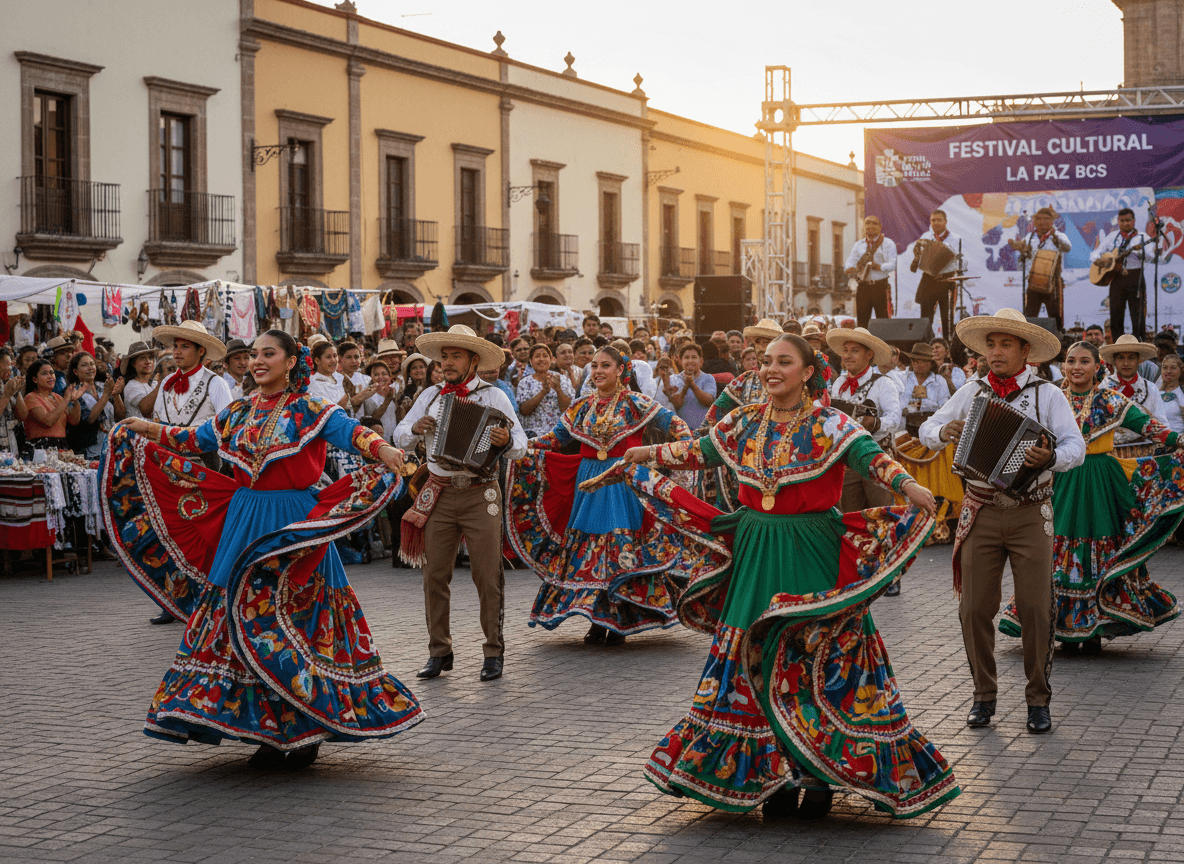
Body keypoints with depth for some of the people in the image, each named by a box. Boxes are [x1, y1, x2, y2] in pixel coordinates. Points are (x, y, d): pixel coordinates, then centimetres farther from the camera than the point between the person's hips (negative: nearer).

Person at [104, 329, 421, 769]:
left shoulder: (309, 410, -4)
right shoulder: (239, 412, 13)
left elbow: (348, 431, -18)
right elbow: (194, 440, 22)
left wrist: (380, 449, -37)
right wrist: (144, 430, 14)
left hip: (294, 524, -6)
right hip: (244, 520, 6)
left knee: (293, 619, -5)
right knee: (242, 615, 4)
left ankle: (306, 731, 3)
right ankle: (271, 732, 12)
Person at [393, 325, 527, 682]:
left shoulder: (494, 397, 2)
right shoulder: (430, 396, 11)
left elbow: (521, 445, -3)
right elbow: (400, 436, 12)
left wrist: (507, 441, -26)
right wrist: (415, 428, -9)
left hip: (481, 495, -3)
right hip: (439, 495, 3)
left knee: (488, 575, -3)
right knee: (434, 575, 3)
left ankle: (494, 652, 6)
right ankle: (439, 652, 12)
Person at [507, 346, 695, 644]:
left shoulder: (634, 402, -1)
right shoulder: (583, 407, 12)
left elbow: (671, 424, -1)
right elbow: (555, 437, 17)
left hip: (623, 482, -5)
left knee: (621, 543, -7)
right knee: (588, 545, 3)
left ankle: (620, 622, 0)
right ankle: (597, 621, 11)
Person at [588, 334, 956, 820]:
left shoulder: (829, 425, -8)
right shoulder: (746, 422, 7)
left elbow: (869, 457, -21)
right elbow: (701, 451, 19)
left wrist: (908, 486, -38)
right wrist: (646, 456, 20)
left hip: (812, 559, -5)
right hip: (755, 555, 5)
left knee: (816, 663, -2)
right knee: (755, 662, 6)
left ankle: (820, 775, 9)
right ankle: (774, 774, 16)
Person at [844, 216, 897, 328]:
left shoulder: (887, 244, 5)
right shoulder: (858, 245, 15)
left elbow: (893, 264, -7)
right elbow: (850, 261, 5)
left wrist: (880, 267, -26)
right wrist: (850, 268, -19)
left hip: (880, 286, -3)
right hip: (863, 286, 3)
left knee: (883, 319, -4)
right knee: (862, 319, 2)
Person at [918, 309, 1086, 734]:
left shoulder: (1047, 394, 1)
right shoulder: (971, 392, 8)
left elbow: (1076, 446, -8)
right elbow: (927, 430, 10)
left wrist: (1051, 457, -30)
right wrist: (942, 433, -13)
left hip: (1031, 515, -2)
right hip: (981, 513, 2)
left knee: (1035, 608, -3)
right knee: (974, 608, 1)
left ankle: (1038, 699, 10)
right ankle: (984, 694, 15)